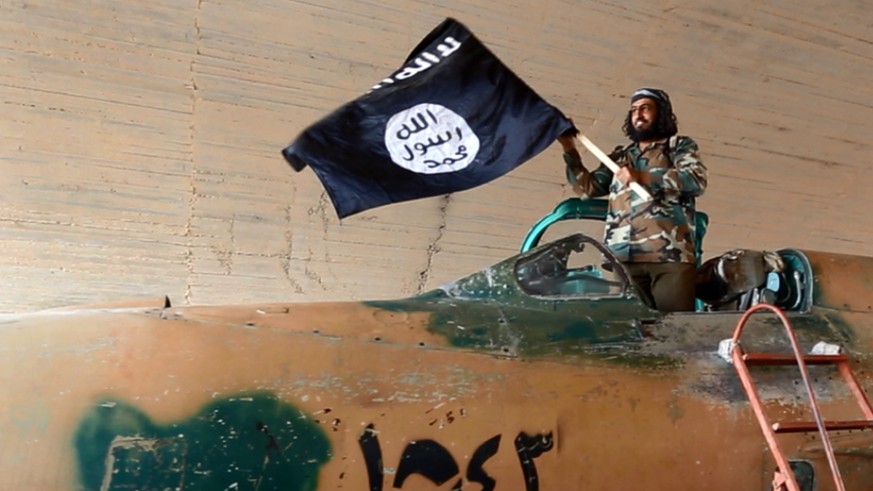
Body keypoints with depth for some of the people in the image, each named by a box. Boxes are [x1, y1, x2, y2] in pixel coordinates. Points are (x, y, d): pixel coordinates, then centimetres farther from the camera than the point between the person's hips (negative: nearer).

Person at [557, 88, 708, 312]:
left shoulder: (679, 145, 18)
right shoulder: (620, 155, 28)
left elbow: (697, 180, -1)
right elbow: (587, 187, 19)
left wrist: (642, 177, -10)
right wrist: (570, 150, 9)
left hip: (670, 254, -3)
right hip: (623, 257, 3)